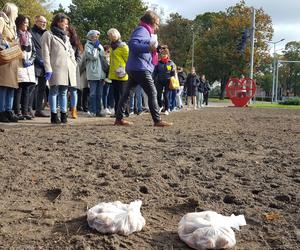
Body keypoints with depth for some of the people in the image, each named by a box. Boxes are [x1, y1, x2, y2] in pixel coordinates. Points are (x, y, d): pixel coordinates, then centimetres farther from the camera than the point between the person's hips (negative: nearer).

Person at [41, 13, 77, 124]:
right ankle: (54, 115, -3)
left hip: (68, 68, 6)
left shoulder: (65, 36, 24)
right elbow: (45, 53, -5)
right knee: (54, 91, -5)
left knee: (64, 92, 6)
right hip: (56, 68, -6)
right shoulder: (48, 34, 2)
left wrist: (74, 65, 10)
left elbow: (71, 52, 25)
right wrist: (48, 69, -14)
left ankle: (63, 115, 9)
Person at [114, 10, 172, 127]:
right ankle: (157, 120, -5)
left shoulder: (145, 31, 22)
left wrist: (155, 49, 24)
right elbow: (132, 43, -25)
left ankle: (119, 118, 12)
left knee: (127, 93, 9)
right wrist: (148, 48, -35)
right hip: (140, 68, -10)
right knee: (152, 93, -7)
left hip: (134, 68, 11)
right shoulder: (142, 30, -9)